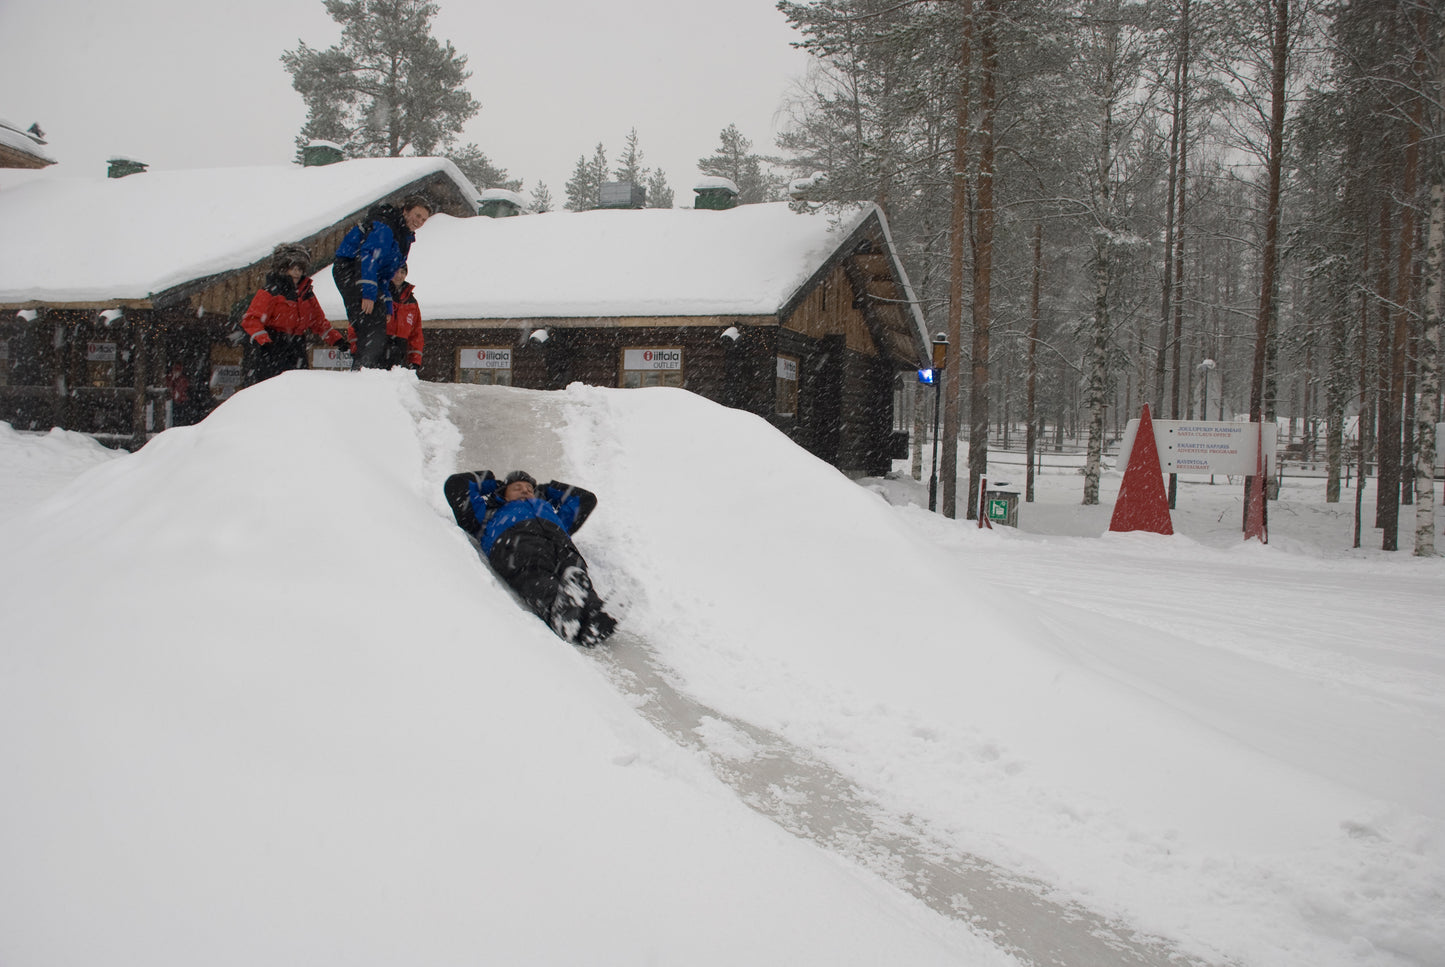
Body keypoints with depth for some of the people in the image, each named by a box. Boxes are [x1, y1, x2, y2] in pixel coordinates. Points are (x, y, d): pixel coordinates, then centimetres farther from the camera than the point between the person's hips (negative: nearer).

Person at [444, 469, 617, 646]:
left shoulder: (551, 510, 52)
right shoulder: (491, 513, 46)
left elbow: (586, 498, 62)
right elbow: (455, 485, 47)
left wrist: (547, 489, 65)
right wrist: (489, 482, 59)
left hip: (559, 540, 3)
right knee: (535, 578, -40)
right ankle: (560, 612, -70)